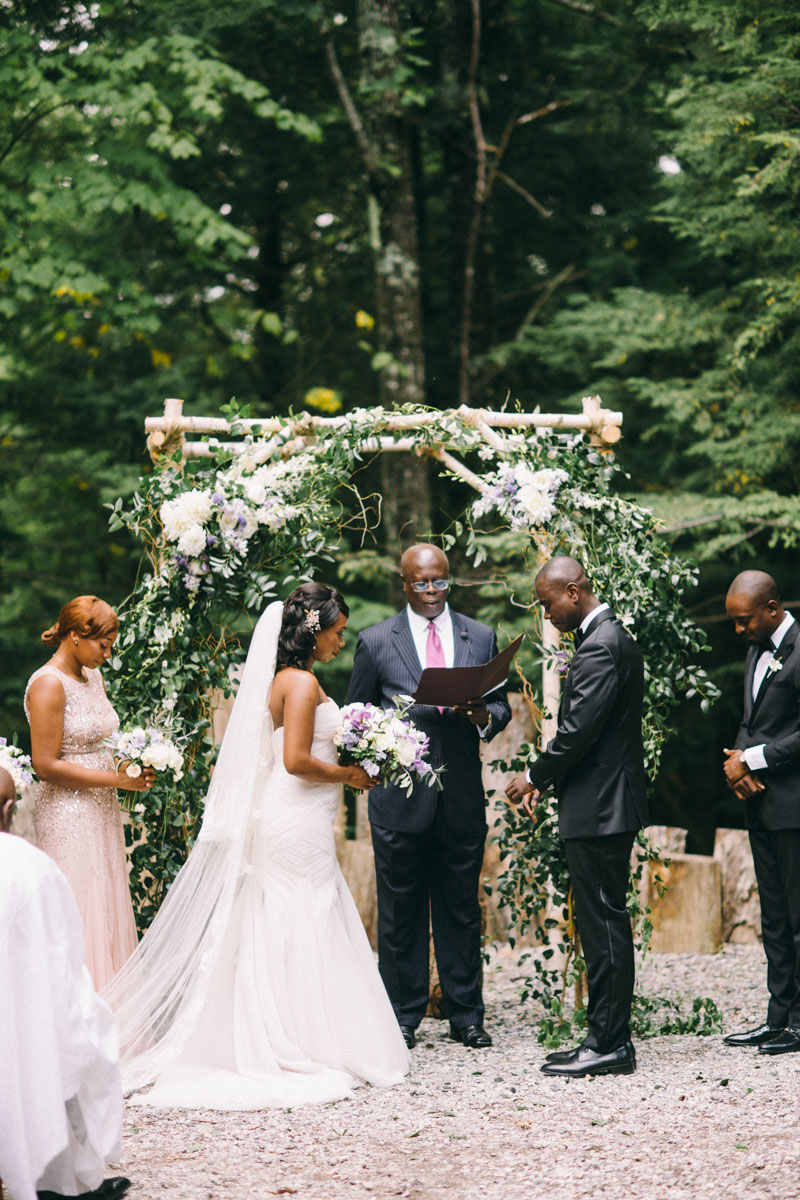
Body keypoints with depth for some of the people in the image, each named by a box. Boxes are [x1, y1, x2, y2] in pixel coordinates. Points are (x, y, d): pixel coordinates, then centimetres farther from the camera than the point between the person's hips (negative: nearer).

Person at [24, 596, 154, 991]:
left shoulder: (92, 677, 12)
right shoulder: (48, 684, -14)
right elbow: (46, 766, -19)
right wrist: (117, 779, -18)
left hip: (101, 812, 9)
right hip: (68, 816, -9)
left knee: (110, 911, 9)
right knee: (82, 917, -6)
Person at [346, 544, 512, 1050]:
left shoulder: (481, 637, 10)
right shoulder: (376, 642, 4)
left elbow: (502, 706, 12)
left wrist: (484, 715, -10)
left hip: (463, 797, 2)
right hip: (400, 798, -2)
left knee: (461, 910, 8)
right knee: (401, 913, 3)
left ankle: (467, 1016, 16)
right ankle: (403, 1017, 13)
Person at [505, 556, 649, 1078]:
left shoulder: (601, 646, -17)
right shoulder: (610, 636, 16)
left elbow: (580, 729, -22)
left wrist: (535, 776, -8)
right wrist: (546, 778, 14)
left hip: (599, 809, -11)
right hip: (608, 803, 11)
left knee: (604, 925, -6)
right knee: (605, 923, 12)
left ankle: (609, 1045, -2)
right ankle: (610, 1039, 17)